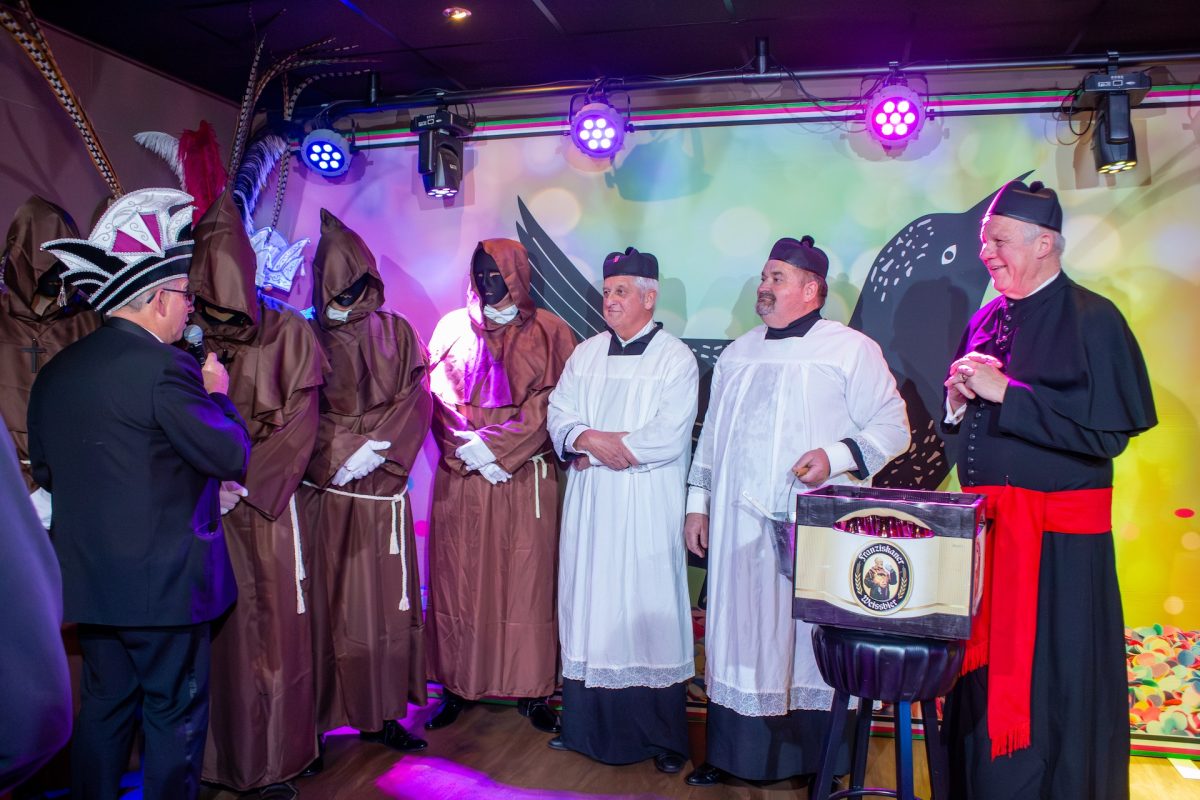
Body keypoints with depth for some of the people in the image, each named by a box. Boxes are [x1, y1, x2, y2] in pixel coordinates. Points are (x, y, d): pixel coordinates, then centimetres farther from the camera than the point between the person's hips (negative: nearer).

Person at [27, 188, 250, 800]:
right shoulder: (163, 368, -19)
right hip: (161, 579, -7)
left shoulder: (55, 371, 6)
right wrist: (218, 394, 1)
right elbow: (233, 455, -14)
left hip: (87, 576, 8)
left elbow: (45, 471, 17)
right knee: (175, 716, 7)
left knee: (103, 709, 19)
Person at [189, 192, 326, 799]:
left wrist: (246, 482, -12)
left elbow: (297, 423, -3)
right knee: (210, 630, 6)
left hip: (266, 507, -1)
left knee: (270, 627, 2)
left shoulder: (287, 332, 1)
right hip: (201, 503, 1)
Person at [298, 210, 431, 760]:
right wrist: (343, 453, -12)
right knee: (331, 601, -1)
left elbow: (416, 399, 2)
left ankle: (382, 714, 10)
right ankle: (326, 714, 8)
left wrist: (377, 450, -10)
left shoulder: (395, 332, 9)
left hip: (382, 489, 1)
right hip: (327, 490, -1)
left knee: (384, 601, 2)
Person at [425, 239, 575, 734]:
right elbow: (438, 400, 3)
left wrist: (493, 445, -13)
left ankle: (532, 690, 12)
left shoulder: (548, 332, 4)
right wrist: (470, 450, -12)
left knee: (528, 579, 2)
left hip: (527, 477, -1)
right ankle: (456, 687, 16)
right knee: (459, 578, 5)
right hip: (462, 476, 2)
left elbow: (550, 402, -5)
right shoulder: (454, 328, 9)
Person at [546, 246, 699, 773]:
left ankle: (664, 737, 12)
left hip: (647, 508, -5)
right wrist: (586, 439, -13)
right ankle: (588, 725, 22)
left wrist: (597, 445, -11)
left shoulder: (675, 358, -3)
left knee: (649, 611, -1)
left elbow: (671, 437, -13)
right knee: (589, 607, 8)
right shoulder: (586, 354, 13)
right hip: (590, 505, 5)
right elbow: (559, 415, 8)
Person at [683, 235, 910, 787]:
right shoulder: (738, 354, 16)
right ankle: (732, 754, 20)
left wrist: (836, 456, -18)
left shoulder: (851, 350, 0)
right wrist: (698, 504, 15)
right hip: (739, 527, 5)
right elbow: (712, 434, 19)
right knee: (741, 634, 8)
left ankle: (819, 762, 16)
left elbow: (892, 427, -3)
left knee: (812, 636, 1)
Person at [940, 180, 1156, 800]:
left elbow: (1109, 430, -18)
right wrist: (959, 400, -5)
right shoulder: (985, 321, 12)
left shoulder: (1092, 320, -7)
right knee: (982, 677, 12)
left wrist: (1006, 392, -18)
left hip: (1058, 539, -6)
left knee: (1051, 689, 3)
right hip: (985, 527, 6)